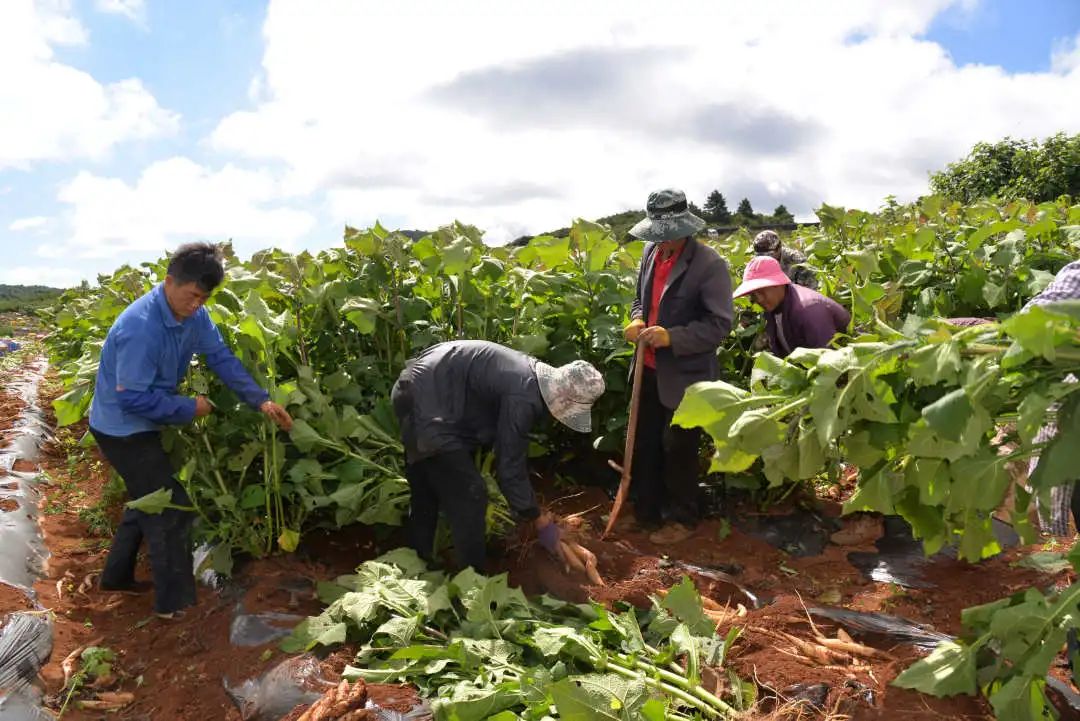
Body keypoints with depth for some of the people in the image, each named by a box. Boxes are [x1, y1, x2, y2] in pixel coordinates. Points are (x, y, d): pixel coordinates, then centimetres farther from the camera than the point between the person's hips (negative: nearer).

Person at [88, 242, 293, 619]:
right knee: (172, 508, -4)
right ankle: (174, 603, 9)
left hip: (141, 424, 9)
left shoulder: (193, 314, -8)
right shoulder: (140, 328, -33)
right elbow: (133, 398, -30)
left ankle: (117, 575, 41)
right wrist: (189, 409, -20)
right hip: (122, 429, -9)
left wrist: (261, 400, -17)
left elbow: (221, 357, -7)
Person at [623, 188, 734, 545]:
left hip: (686, 375, -7)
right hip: (650, 369, 7)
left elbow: (721, 323, -18)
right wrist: (637, 320, -6)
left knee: (679, 448, 5)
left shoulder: (709, 263, -18)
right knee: (643, 442, 15)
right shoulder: (651, 252, 3)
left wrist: (672, 337, -27)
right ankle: (644, 512, 33)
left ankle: (683, 519, 25)